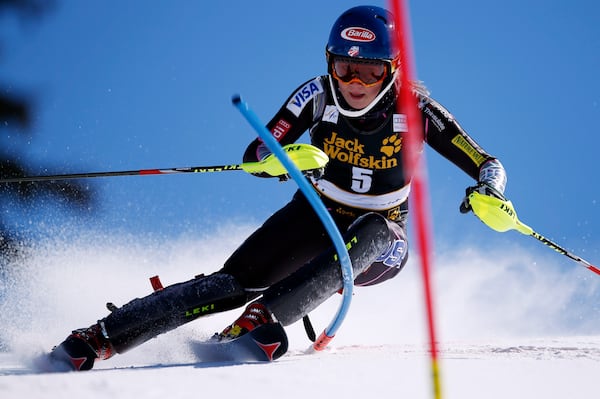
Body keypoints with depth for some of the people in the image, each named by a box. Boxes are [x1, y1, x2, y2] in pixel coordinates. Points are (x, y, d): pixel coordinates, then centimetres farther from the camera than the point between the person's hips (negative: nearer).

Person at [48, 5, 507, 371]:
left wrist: (488, 191, -41)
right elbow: (255, 155, -16)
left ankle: (260, 319, -45)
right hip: (316, 216, 1)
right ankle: (101, 338, -21)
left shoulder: (414, 108, -19)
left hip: (381, 241, 0)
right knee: (237, 281, -21)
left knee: (369, 235, -37)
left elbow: (488, 166, -17)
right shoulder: (319, 95, -15)